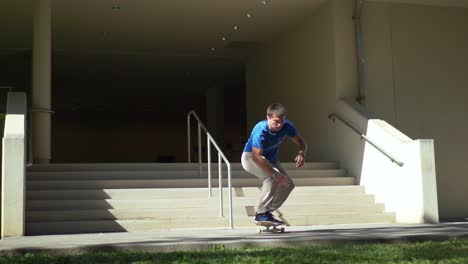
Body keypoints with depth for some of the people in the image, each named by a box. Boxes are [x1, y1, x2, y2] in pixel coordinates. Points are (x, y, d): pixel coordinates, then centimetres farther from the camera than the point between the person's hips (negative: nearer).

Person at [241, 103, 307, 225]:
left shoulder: (286, 126, -20)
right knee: (272, 178, -32)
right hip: (250, 157, -7)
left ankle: (267, 212, 6)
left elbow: (301, 142, -9)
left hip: (270, 159, 7)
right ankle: (261, 214, -25)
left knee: (288, 185, -5)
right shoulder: (260, 131, -36)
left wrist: (301, 153, -33)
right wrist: (275, 173, -48)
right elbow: (256, 156, -42)